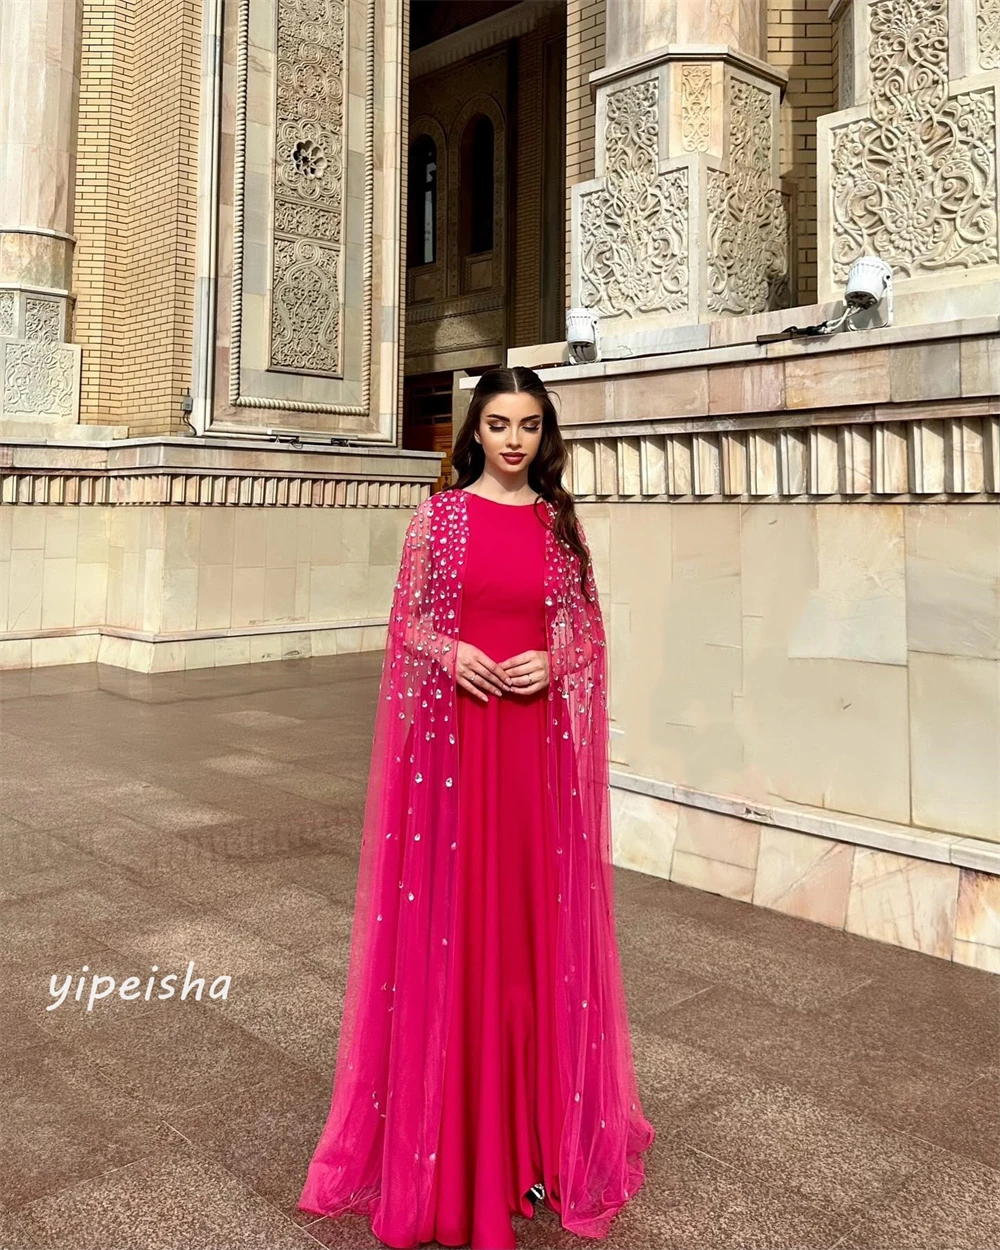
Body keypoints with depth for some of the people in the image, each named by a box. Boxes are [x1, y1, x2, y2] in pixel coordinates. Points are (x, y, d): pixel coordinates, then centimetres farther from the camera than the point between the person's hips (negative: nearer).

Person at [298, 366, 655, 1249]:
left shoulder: (562, 523, 7)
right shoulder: (439, 516, 3)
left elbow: (590, 629, 10)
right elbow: (406, 620, 4)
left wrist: (551, 661, -9)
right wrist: (450, 652, -15)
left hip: (538, 740, 2)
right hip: (454, 734, -1)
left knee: (536, 913, 7)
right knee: (450, 915, 4)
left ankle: (539, 1120, 24)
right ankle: (446, 1135, 20)